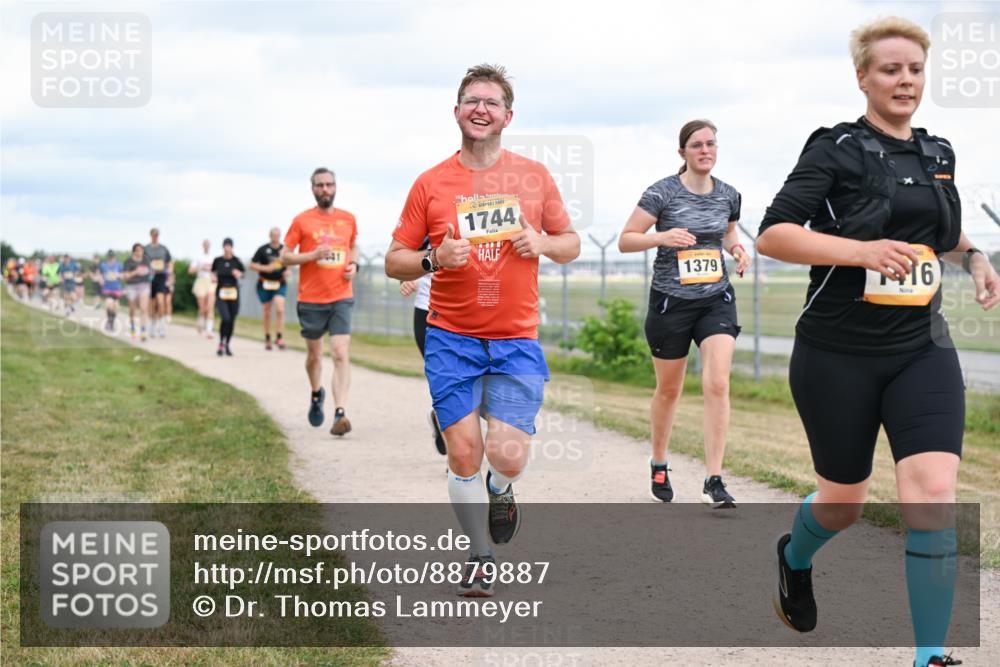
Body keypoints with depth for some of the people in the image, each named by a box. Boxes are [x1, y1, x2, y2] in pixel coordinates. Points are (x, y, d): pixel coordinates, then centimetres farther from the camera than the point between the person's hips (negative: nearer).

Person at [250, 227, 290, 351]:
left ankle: (279, 337, -10)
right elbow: (252, 265, -2)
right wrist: (265, 268, -16)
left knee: (280, 309, -18)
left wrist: (287, 272, 0)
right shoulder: (263, 249, -5)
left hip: (279, 284, 1)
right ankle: (267, 339, 21)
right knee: (267, 313, 7)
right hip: (264, 284, -1)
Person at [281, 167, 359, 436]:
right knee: (314, 354, 14)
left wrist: (353, 265, 3)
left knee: (341, 355, -13)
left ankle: (340, 413, -20)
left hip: (341, 298, 1)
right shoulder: (302, 221, -1)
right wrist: (312, 255, -16)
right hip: (311, 300, 0)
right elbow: (284, 256, 0)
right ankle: (316, 394, 43)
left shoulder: (348, 219, 7)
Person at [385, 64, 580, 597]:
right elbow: (394, 261, 4)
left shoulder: (534, 176, 5)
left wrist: (543, 243, -8)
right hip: (451, 340, 0)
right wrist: (434, 259, -16)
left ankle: (500, 491, 27)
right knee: (463, 452, -2)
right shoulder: (430, 184, 1)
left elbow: (571, 244, 14)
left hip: (517, 341, 0)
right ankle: (481, 557, 19)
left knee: (508, 456, -10)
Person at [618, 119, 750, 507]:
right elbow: (625, 241, -8)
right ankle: (659, 466, 34)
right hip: (670, 303, -2)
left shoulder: (729, 196, 4)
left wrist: (737, 249, 2)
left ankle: (713, 481, -12)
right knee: (669, 389, 10)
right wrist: (661, 237, -25)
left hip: (717, 301, 2)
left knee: (718, 384, -14)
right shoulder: (662, 193, -9)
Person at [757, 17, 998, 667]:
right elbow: (773, 235, -16)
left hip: (923, 351, 4)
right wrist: (863, 251, -27)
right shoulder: (838, 149, -8)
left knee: (933, 493, -14)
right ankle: (794, 558, 47)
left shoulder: (938, 153, 9)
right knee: (844, 501, 11)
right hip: (839, 355, -3)